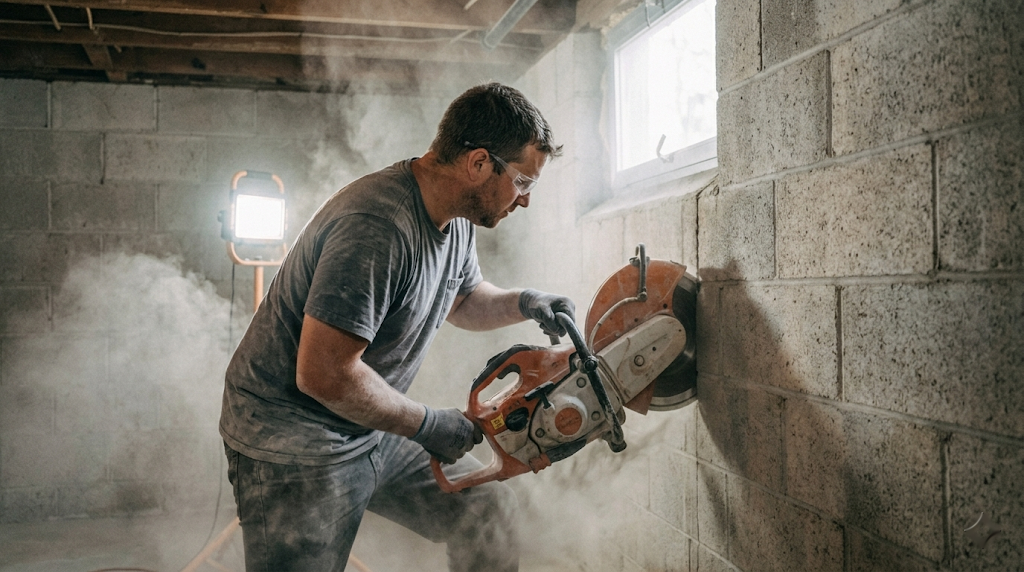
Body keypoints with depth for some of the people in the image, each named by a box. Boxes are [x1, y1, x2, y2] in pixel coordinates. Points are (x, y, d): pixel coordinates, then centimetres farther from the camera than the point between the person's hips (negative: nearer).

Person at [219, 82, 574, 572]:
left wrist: (522, 303, 0)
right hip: (295, 445, -9)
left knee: (487, 508, 10)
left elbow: (462, 298, 21)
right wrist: (428, 426, -20)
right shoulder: (378, 225, -31)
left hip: (372, 430, 9)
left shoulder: (457, 216, 1)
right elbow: (324, 373, -33)